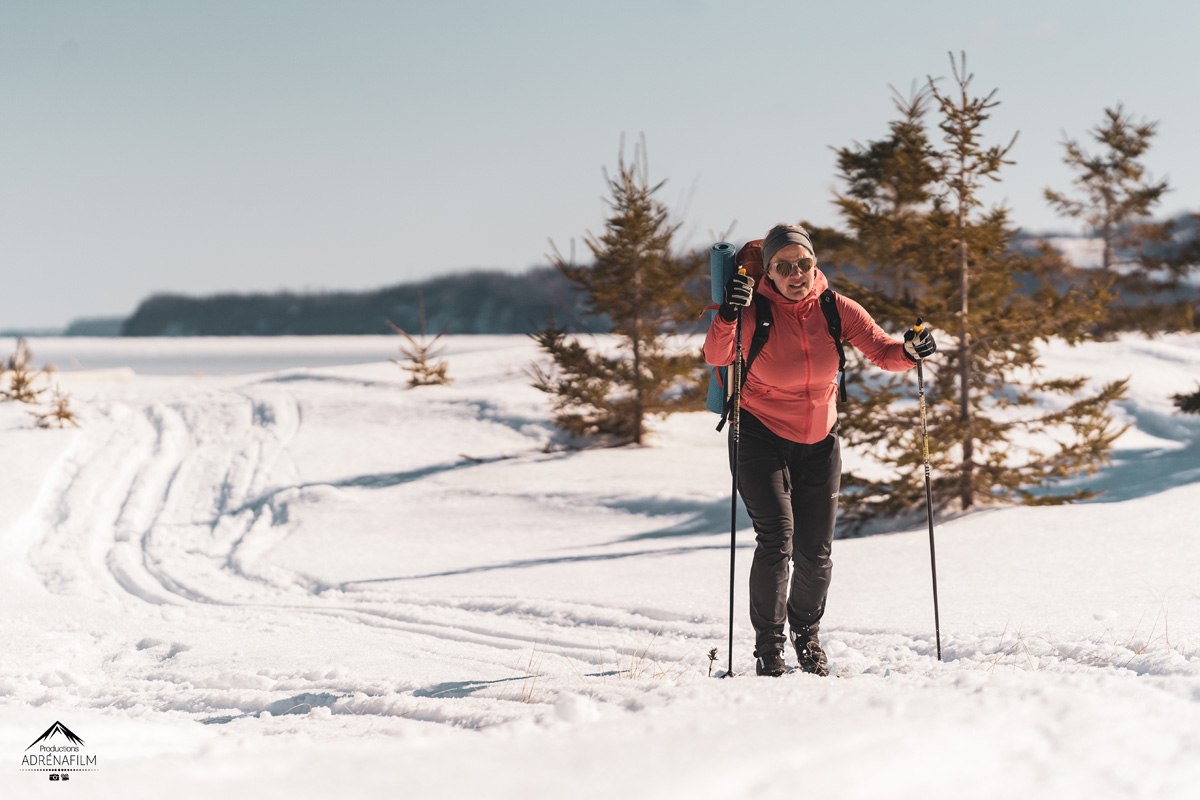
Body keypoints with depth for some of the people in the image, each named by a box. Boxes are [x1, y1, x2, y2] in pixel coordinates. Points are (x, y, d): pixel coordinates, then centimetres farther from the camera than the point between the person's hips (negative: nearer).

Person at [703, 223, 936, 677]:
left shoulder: (835, 309, -8)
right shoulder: (755, 314, -17)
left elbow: (881, 351, -11)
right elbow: (716, 357, -32)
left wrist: (908, 351, -33)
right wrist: (728, 317, -51)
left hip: (819, 442, 3)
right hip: (762, 437, -3)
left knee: (815, 554, 3)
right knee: (776, 538, -18)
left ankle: (806, 633, 31)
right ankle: (768, 645, -3)